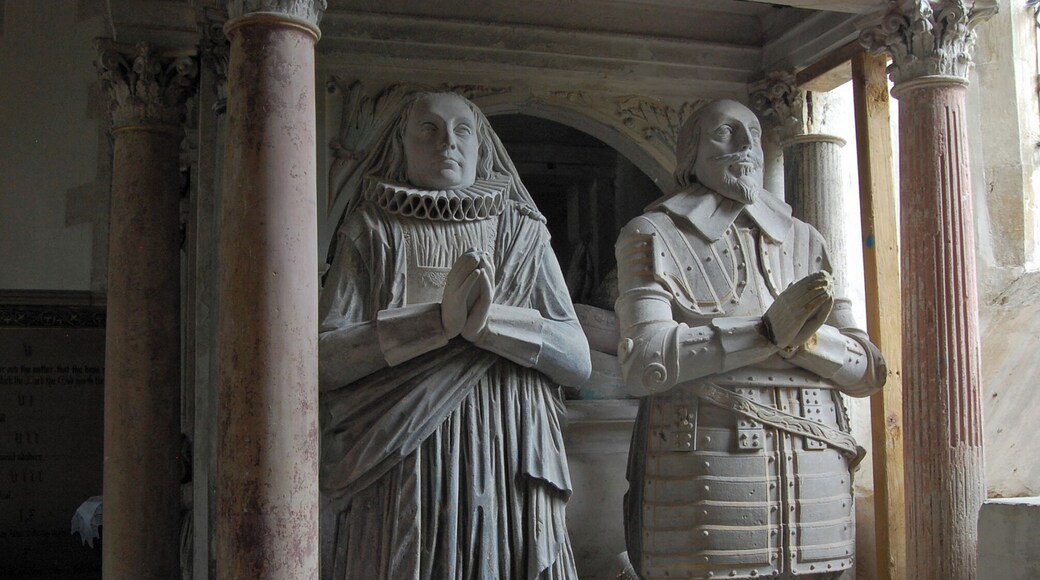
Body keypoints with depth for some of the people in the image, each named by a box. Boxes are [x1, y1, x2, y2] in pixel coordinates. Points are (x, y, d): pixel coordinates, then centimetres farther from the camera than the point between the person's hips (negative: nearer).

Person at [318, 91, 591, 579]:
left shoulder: (523, 234, 10)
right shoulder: (372, 232, 6)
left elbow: (579, 360, 1)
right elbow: (323, 357, -6)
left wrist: (489, 321, -14)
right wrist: (439, 319, -16)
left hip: (508, 470, 2)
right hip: (403, 474, -1)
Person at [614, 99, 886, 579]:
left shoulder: (803, 241, 16)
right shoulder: (653, 236, 3)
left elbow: (868, 371, 10)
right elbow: (643, 363, -13)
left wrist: (806, 337, -10)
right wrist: (768, 331, -18)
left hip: (813, 474, 4)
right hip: (705, 476, -4)